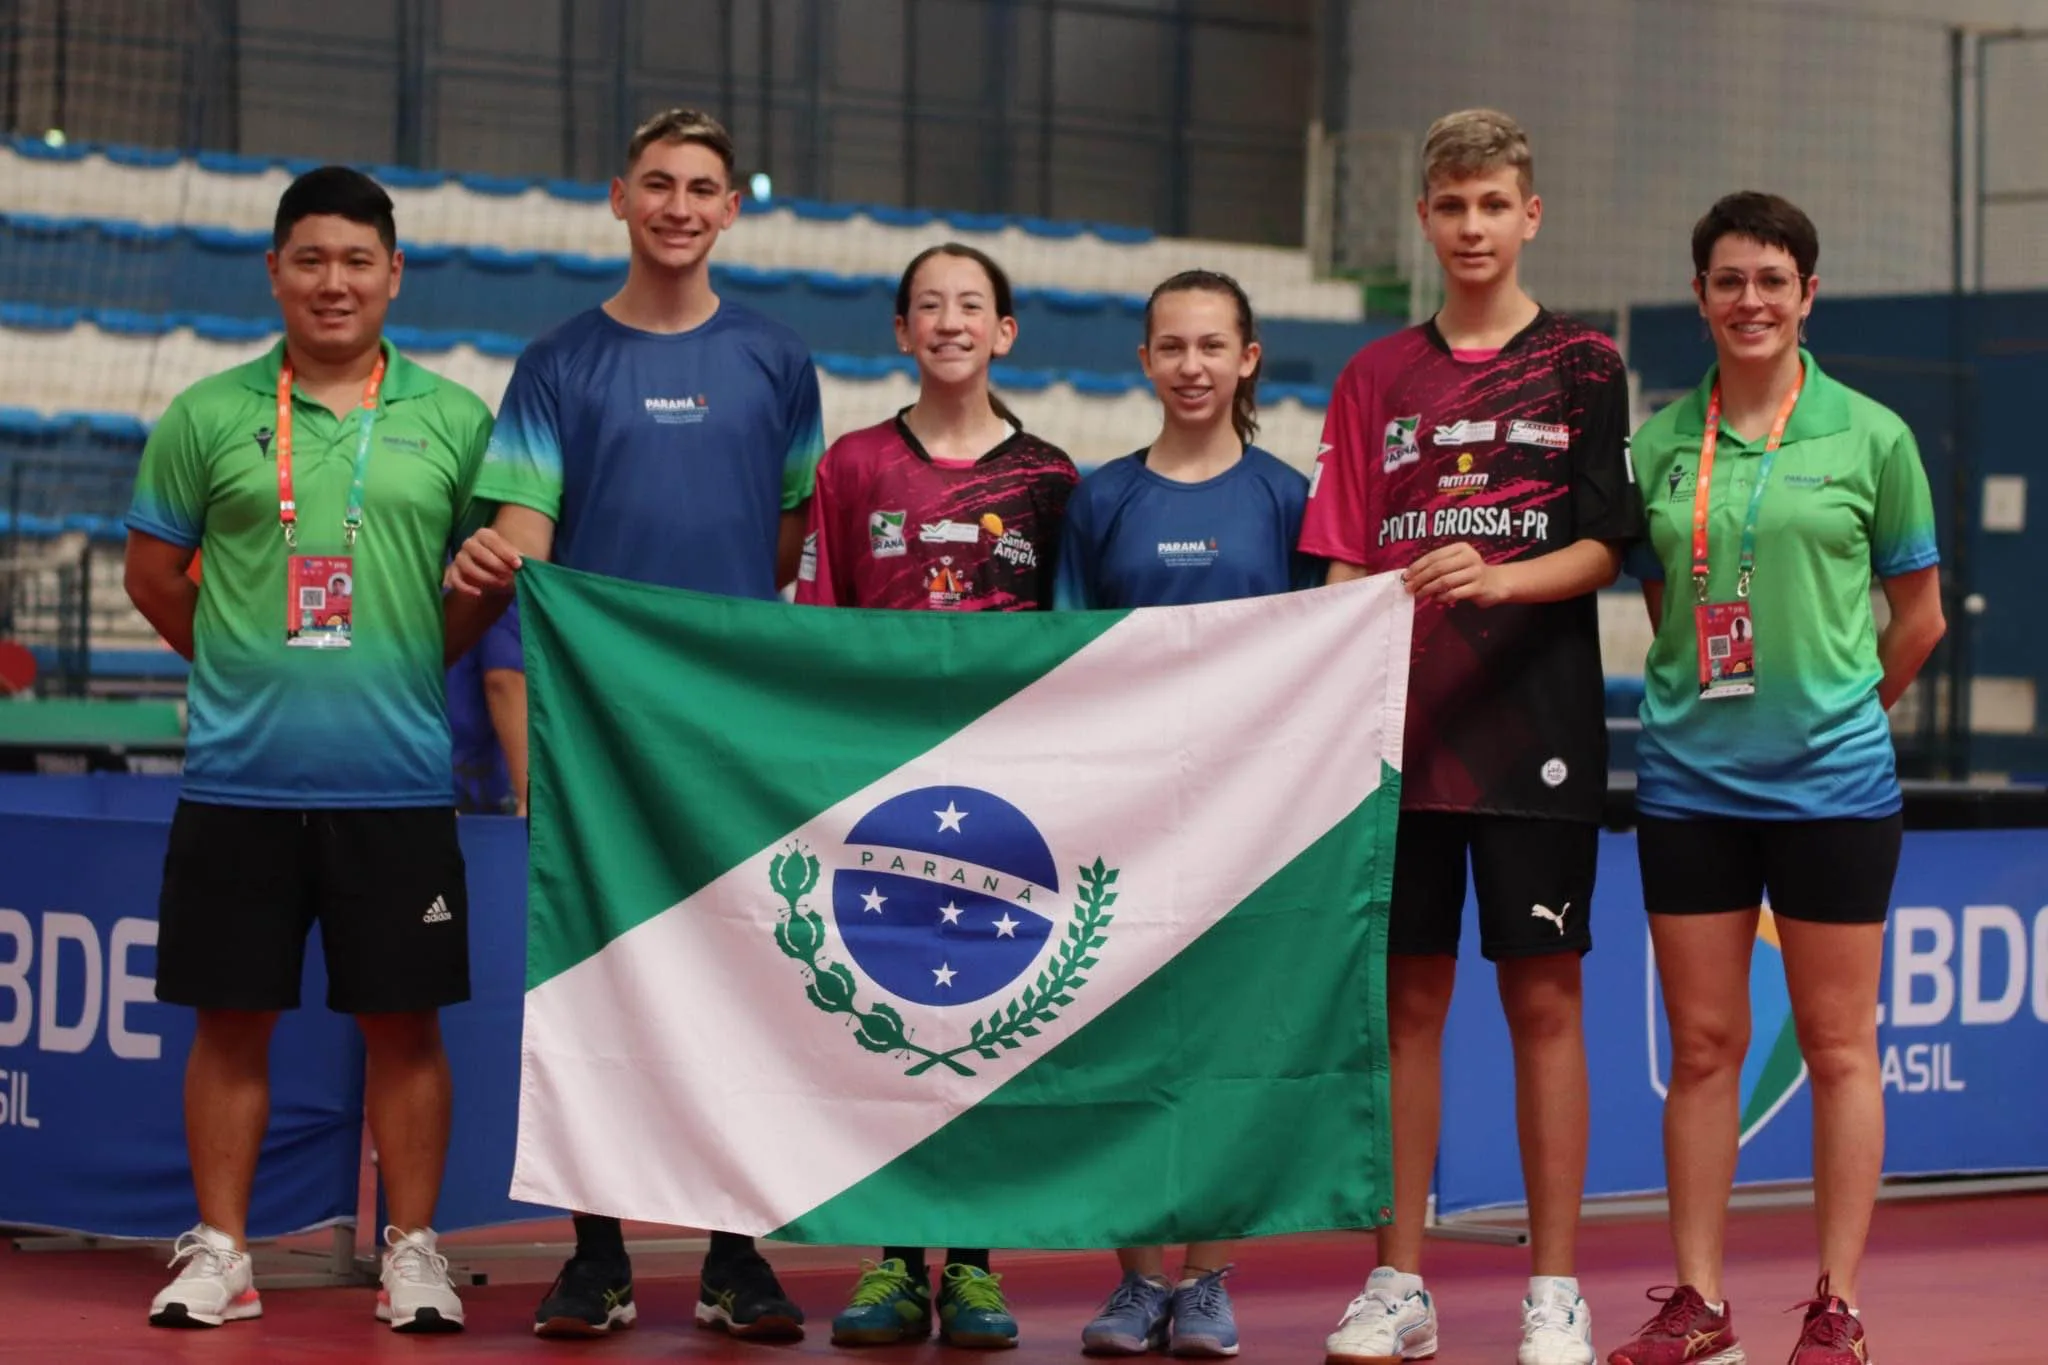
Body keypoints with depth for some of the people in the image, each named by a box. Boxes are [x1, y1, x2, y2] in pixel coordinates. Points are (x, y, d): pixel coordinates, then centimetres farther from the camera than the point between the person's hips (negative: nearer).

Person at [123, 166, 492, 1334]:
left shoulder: (453, 420, 5)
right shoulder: (208, 415, 5)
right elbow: (153, 572, 11)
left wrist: (415, 666, 7)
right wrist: (248, 667, 9)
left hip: (399, 782, 0)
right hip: (240, 781, 0)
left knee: (405, 1020, 3)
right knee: (234, 1017, 4)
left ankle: (415, 1253, 11)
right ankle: (220, 1252, 13)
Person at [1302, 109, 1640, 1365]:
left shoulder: (1581, 365, 4)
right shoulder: (1378, 378, 11)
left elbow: (1600, 550, -3)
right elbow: (1344, 565, 8)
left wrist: (1497, 577, -21)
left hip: (1536, 736, -2)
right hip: (1404, 733, 2)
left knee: (1543, 998, -1)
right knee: (1409, 997, 5)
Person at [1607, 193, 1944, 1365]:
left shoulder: (1870, 435, -1)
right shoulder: (1661, 442, 5)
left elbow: (1921, 615, 6)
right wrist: (1702, 701, 8)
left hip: (1833, 779, -2)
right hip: (1690, 775, 2)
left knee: (1838, 1045, 3)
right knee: (1704, 1046, 5)